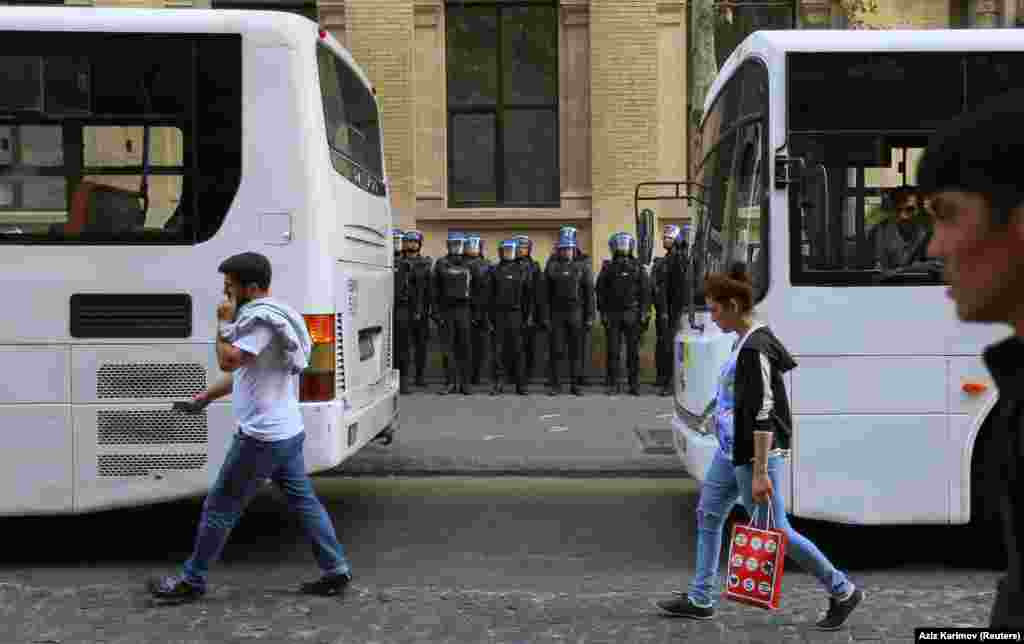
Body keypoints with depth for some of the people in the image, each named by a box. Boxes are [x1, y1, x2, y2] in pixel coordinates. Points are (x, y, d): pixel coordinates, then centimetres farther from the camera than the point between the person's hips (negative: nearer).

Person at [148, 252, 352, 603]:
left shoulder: (261, 318, -18)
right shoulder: (268, 314, 15)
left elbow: (228, 361, -28)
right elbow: (242, 371, 23)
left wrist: (224, 322, -15)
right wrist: (207, 395, 25)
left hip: (261, 437, -10)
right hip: (288, 431, 10)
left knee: (219, 508, 2)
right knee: (304, 502, 14)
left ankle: (191, 581, 14)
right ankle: (336, 570, 17)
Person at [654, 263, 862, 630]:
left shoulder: (753, 350, -22)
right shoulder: (745, 341, 7)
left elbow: (762, 415, -25)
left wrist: (760, 472, -27)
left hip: (755, 456, -10)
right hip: (730, 452, 10)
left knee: (775, 533, 1)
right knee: (708, 516, 14)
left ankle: (843, 592, 16)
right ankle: (700, 600, 25)